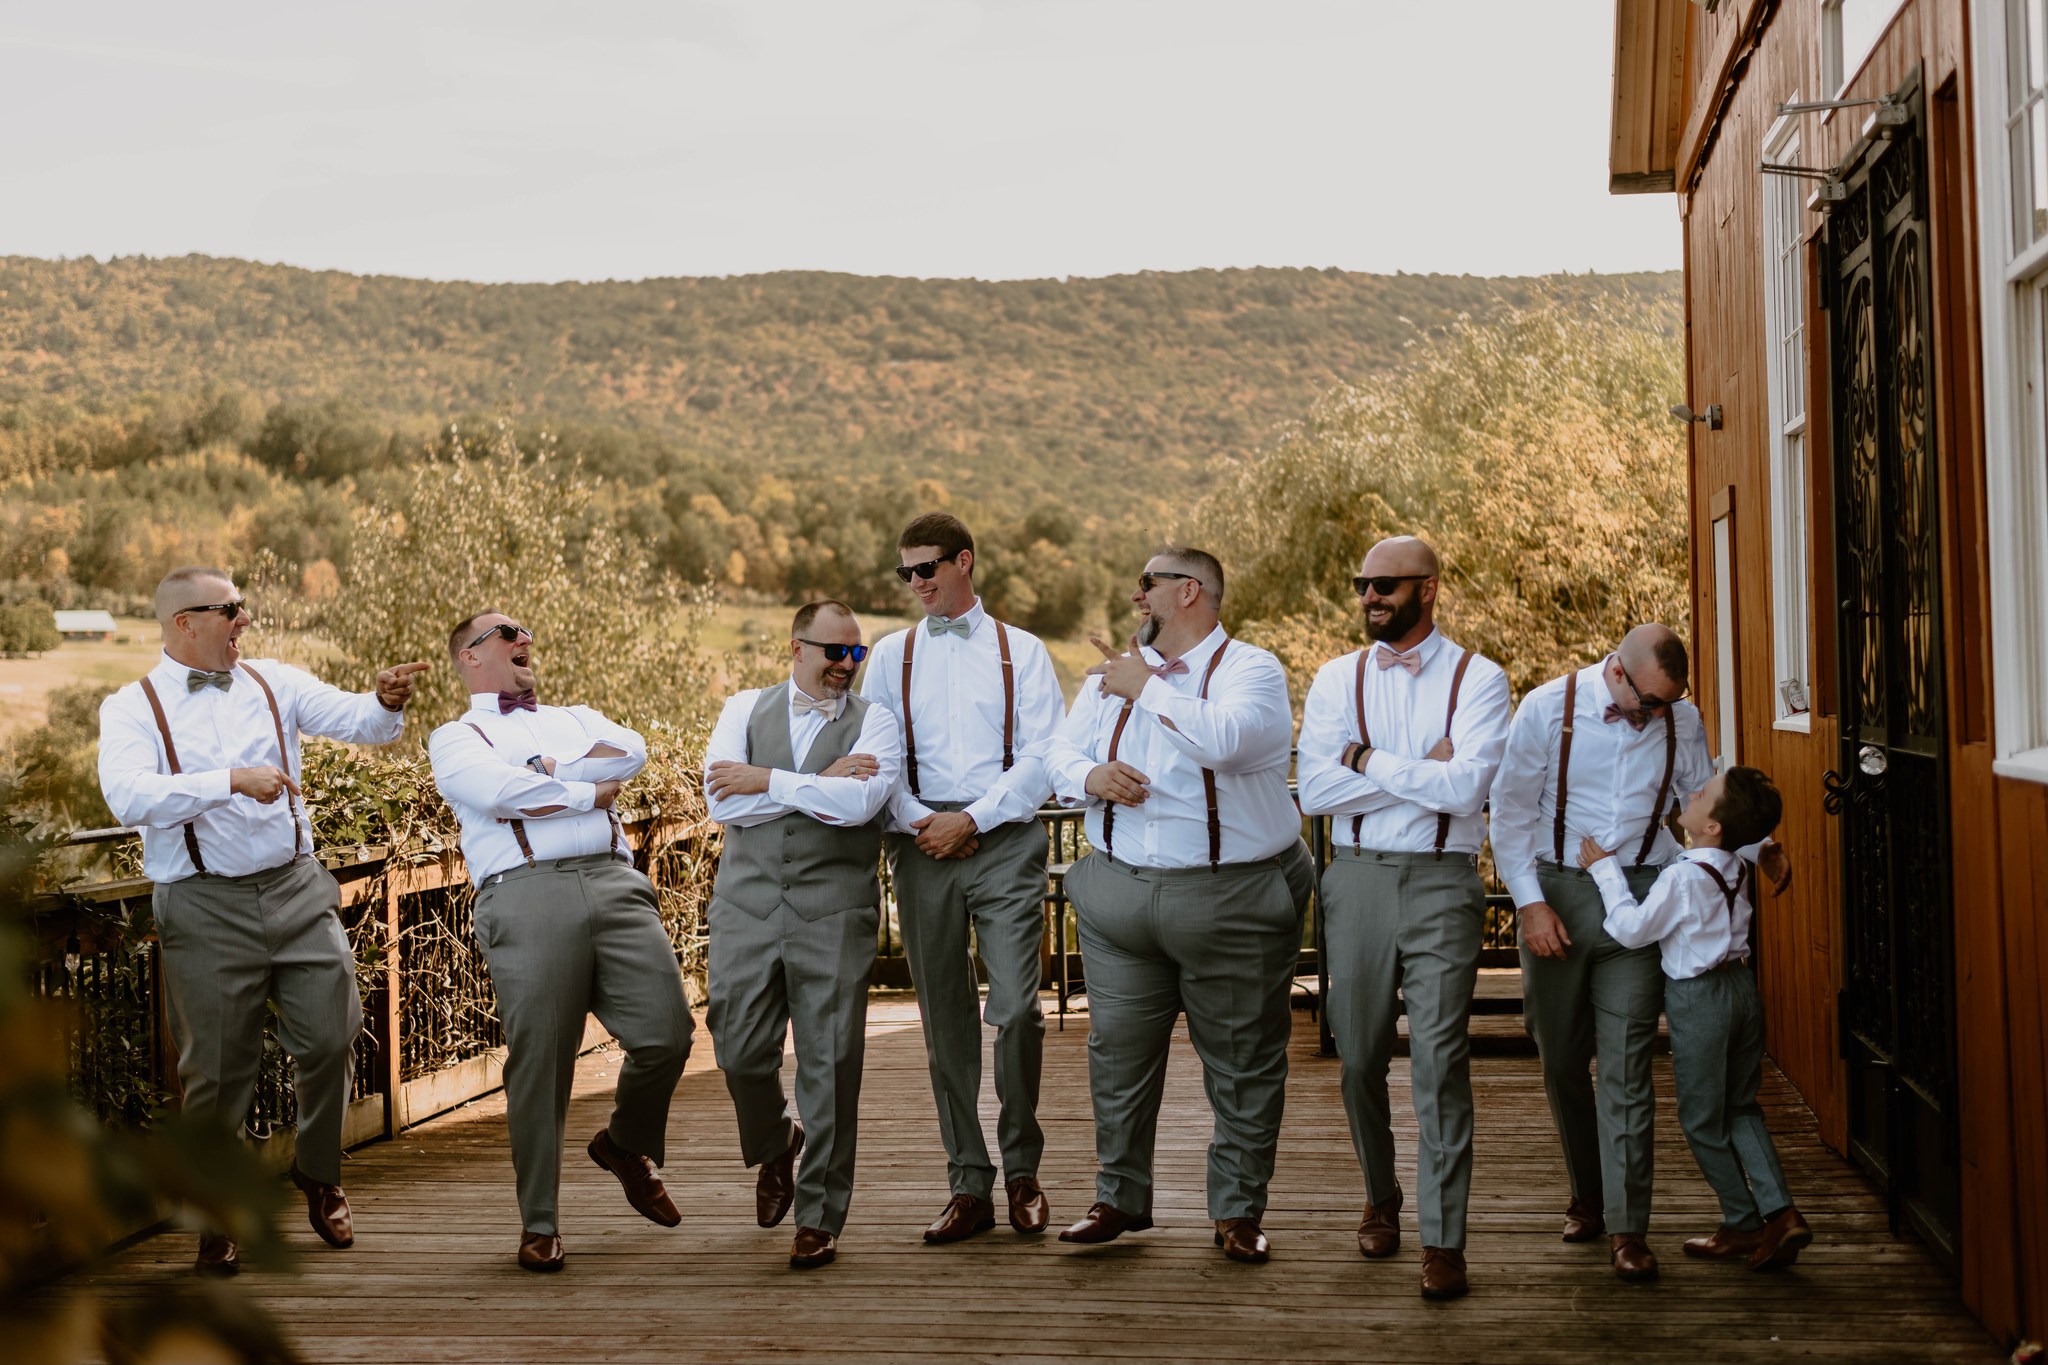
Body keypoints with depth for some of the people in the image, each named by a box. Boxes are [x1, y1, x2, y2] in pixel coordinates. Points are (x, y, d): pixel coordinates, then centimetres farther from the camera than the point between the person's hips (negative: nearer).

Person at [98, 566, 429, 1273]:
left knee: (329, 1038, 2)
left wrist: (385, 702, -23)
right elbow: (129, 797, -18)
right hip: (206, 908, -3)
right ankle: (218, 1220, 22)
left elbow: (354, 720, 0)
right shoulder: (132, 708, -1)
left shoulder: (273, 683, 9)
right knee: (218, 1069, 4)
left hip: (297, 890, 3)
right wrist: (231, 781, -27)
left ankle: (318, 1174, 30)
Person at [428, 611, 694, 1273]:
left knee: (666, 1032, -6)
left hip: (613, 883, 4)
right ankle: (539, 1222, 8)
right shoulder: (455, 738, 16)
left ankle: (626, 1144, 25)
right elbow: (498, 791, -6)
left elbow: (631, 751, 7)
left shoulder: (577, 718, 30)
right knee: (539, 1059, -6)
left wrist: (544, 769, -1)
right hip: (526, 893, -4)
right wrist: (589, 791, 3)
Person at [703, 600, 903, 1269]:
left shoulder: (874, 721, 4)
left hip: (834, 912, -2)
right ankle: (775, 1144, 36)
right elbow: (723, 801, -7)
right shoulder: (745, 709, 10)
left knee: (831, 1064, -2)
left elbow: (859, 801, -16)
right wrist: (822, 781, -10)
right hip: (748, 904, 2)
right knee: (741, 1052, 3)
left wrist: (766, 779, -11)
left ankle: (820, 1216, 10)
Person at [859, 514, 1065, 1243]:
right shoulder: (891, 656, 14)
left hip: (1005, 839, -2)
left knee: (1015, 1007, -12)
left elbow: (1042, 756, -1)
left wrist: (972, 821, -10)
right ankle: (969, 1187, 12)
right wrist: (919, 822, -8)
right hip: (922, 845, 2)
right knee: (944, 1018, 4)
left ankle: (1021, 1169, 7)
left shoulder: (1021, 652, 8)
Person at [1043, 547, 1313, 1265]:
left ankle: (1237, 1211, 18)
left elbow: (1223, 739, -25)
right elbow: (1060, 753, 12)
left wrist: (1147, 687, -15)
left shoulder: (1250, 669, -6)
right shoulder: (1110, 674, 13)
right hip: (1121, 895, 5)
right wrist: (1090, 776, -11)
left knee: (1242, 1062, 4)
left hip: (1231, 901, -4)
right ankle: (1121, 1197, 23)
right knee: (1118, 1050, 9)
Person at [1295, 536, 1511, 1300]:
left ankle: (1442, 1240, -2)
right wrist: (1422, 772, -9)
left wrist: (1369, 760, -8)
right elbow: (1314, 789, -5)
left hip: (1441, 883, -3)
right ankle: (1380, 1200, 31)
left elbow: (1467, 786, -15)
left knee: (1439, 1059, -7)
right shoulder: (1336, 679, 9)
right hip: (1356, 877, 3)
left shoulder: (1477, 679, 1)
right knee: (1360, 1057, 10)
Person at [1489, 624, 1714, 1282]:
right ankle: (1587, 1194, 29)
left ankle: (1627, 1227, -4)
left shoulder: (1681, 721, 0)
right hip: (1556, 890, 0)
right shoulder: (1547, 709, -7)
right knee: (1561, 1059, 9)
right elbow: (1511, 811, -3)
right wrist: (1530, 902, -8)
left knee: (1626, 1062, -7)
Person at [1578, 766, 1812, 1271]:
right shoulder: (1740, 868, 3)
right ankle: (1780, 1212, 6)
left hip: (1698, 997, -7)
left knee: (1702, 1120, 7)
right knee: (1740, 1108, 17)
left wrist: (1606, 871, -11)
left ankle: (1743, 1225, 15)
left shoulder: (1682, 878, -20)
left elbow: (1634, 929, -17)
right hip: (1743, 985, 7)